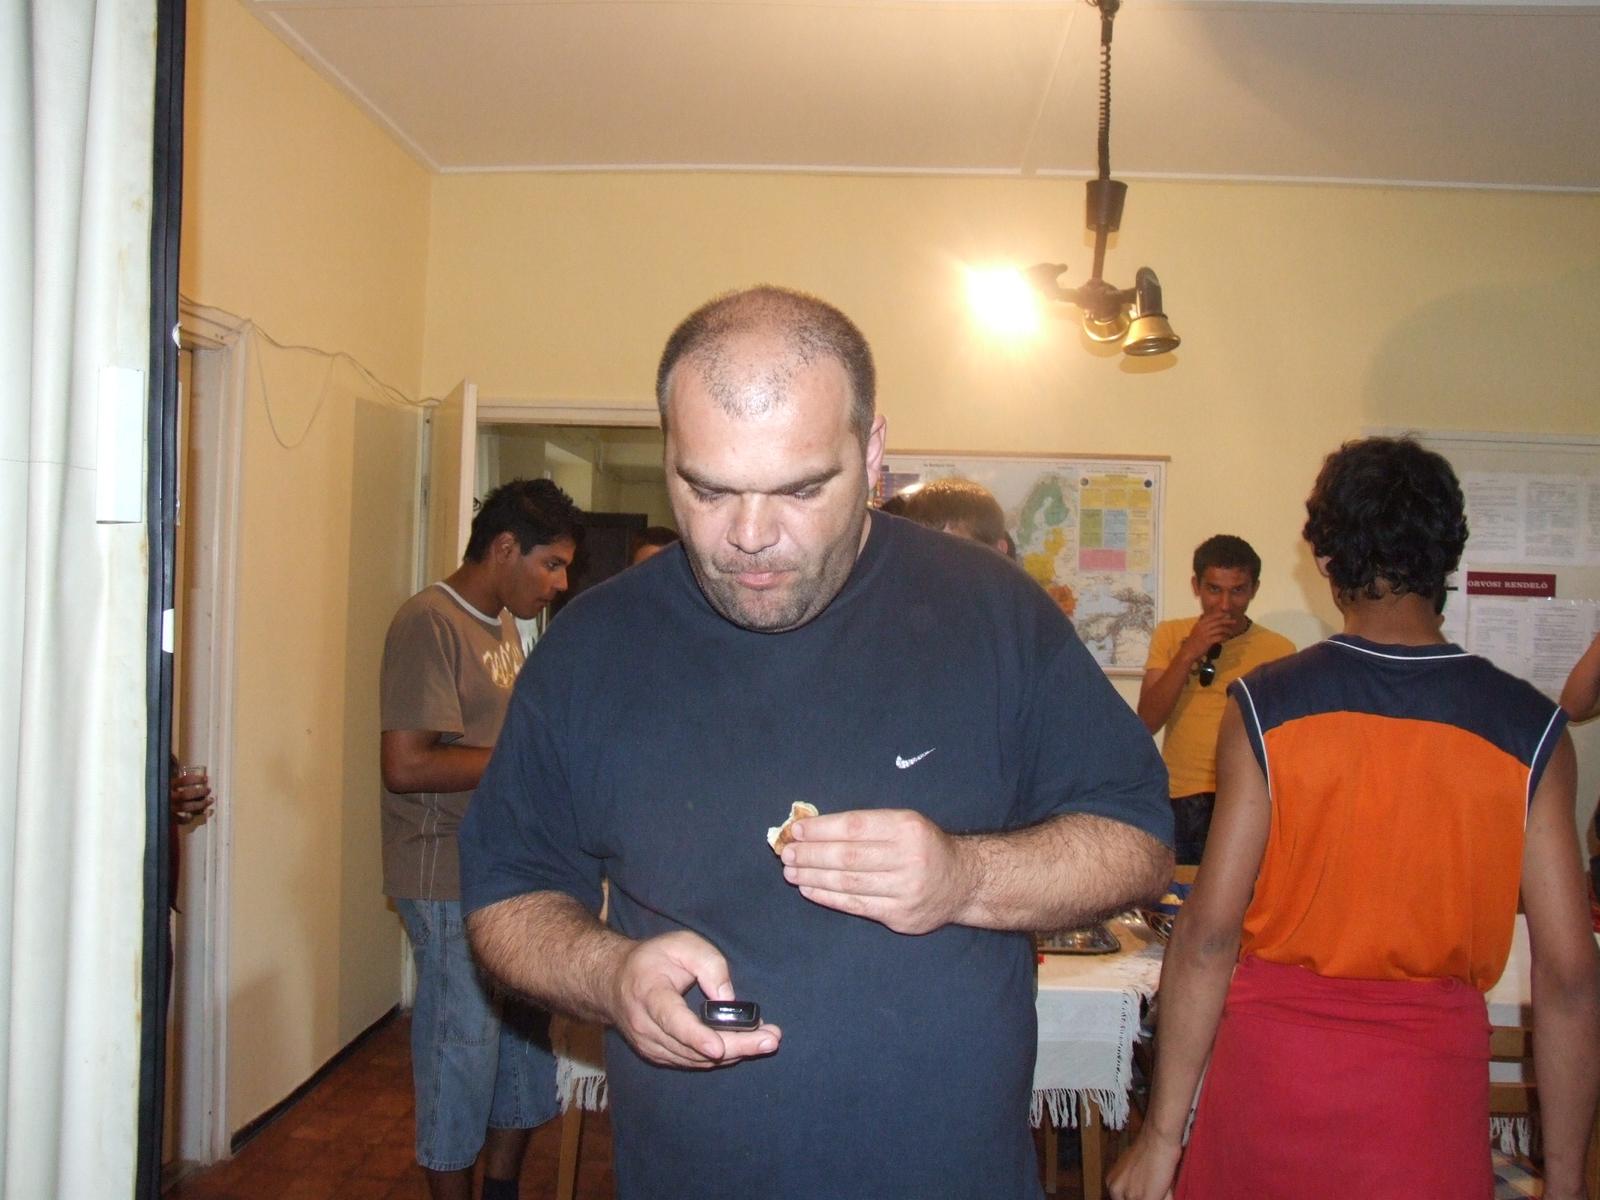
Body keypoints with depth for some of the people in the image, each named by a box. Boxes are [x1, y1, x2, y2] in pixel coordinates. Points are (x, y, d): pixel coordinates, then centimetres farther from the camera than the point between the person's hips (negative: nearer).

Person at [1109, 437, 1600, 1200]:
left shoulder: (1265, 705, -10)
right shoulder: (1529, 728, -6)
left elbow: (1210, 932, -11)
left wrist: (1163, 1132, -5)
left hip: (1274, 1055, 0)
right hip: (1432, 1077, 1)